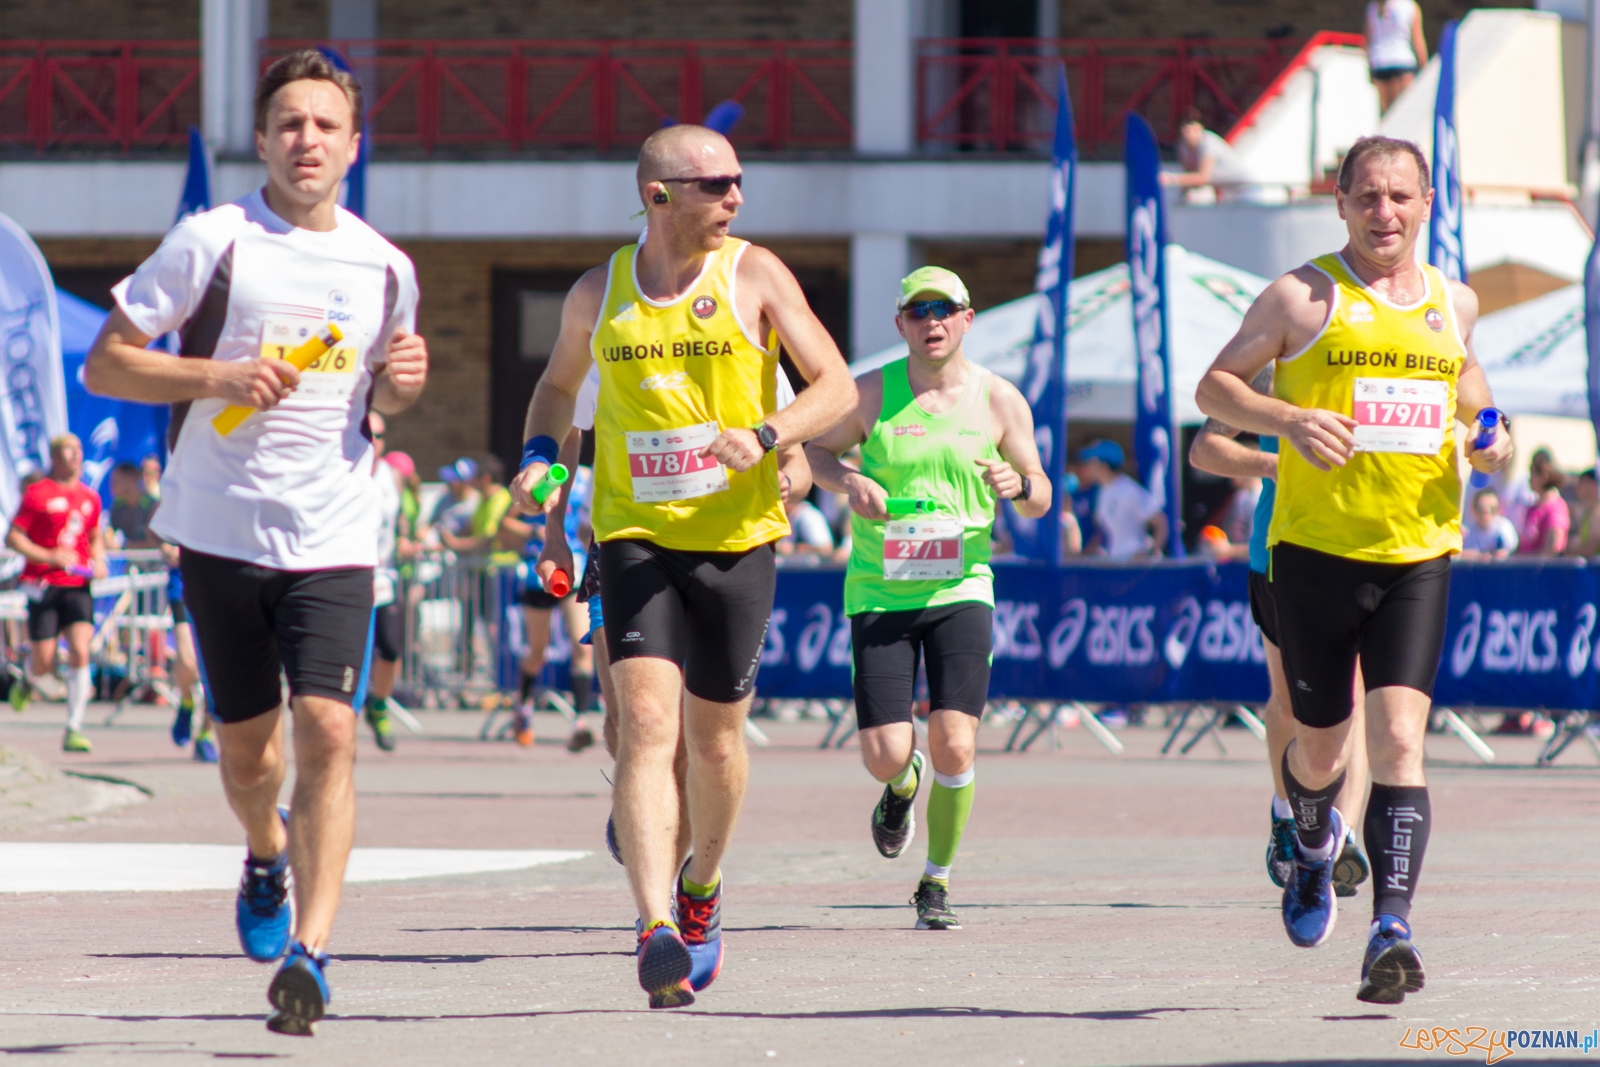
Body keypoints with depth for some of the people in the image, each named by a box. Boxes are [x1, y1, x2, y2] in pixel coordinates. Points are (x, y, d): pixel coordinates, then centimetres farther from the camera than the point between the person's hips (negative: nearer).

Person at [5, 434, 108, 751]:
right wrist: (49, 556, -18)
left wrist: (98, 561, 6)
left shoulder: (89, 497, 12)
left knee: (80, 651, -14)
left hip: (78, 586, 3)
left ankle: (74, 731, -10)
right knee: (43, 664, -2)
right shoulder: (37, 494, -4)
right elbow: (13, 538, -6)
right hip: (43, 585, -3)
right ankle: (29, 681, 37)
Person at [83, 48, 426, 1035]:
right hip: (221, 534, -1)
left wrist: (401, 383, 0)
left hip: (335, 540, 1)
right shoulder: (213, 242, -4)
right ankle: (267, 853, 44)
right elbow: (105, 365, -2)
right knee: (247, 745, 9)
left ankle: (309, 950, -18)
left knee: (328, 732, -15)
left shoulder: (386, 268, 8)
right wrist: (218, 377, -17)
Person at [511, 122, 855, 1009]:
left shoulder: (754, 277, -1)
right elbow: (558, 384, 24)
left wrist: (763, 437, -21)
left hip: (736, 536, 0)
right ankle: (656, 930, -25)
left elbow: (837, 387, -3)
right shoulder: (598, 293, 5)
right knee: (645, 720, -17)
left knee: (715, 738, 10)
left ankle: (702, 886, 39)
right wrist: (539, 454, 4)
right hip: (634, 535, 0)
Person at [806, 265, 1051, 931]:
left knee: (955, 749, -13)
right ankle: (903, 786, 33)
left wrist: (1019, 485, -14)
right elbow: (816, 450, 13)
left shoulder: (999, 400, 3)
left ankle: (937, 884, 10)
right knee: (885, 757, -8)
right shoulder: (870, 394, -1)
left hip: (960, 590, 0)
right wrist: (849, 481, -9)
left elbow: (1041, 502, 10)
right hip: (880, 594, 0)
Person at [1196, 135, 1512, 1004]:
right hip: (1316, 547, -1)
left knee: (1399, 737, -14)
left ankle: (1392, 930, -21)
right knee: (1319, 746, 9)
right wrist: (1288, 420, -17)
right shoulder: (1303, 297, -1)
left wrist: (1485, 431, 8)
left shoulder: (1454, 303, 12)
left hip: (1418, 554, 1)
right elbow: (1214, 386, 2)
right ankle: (1314, 847, 44)